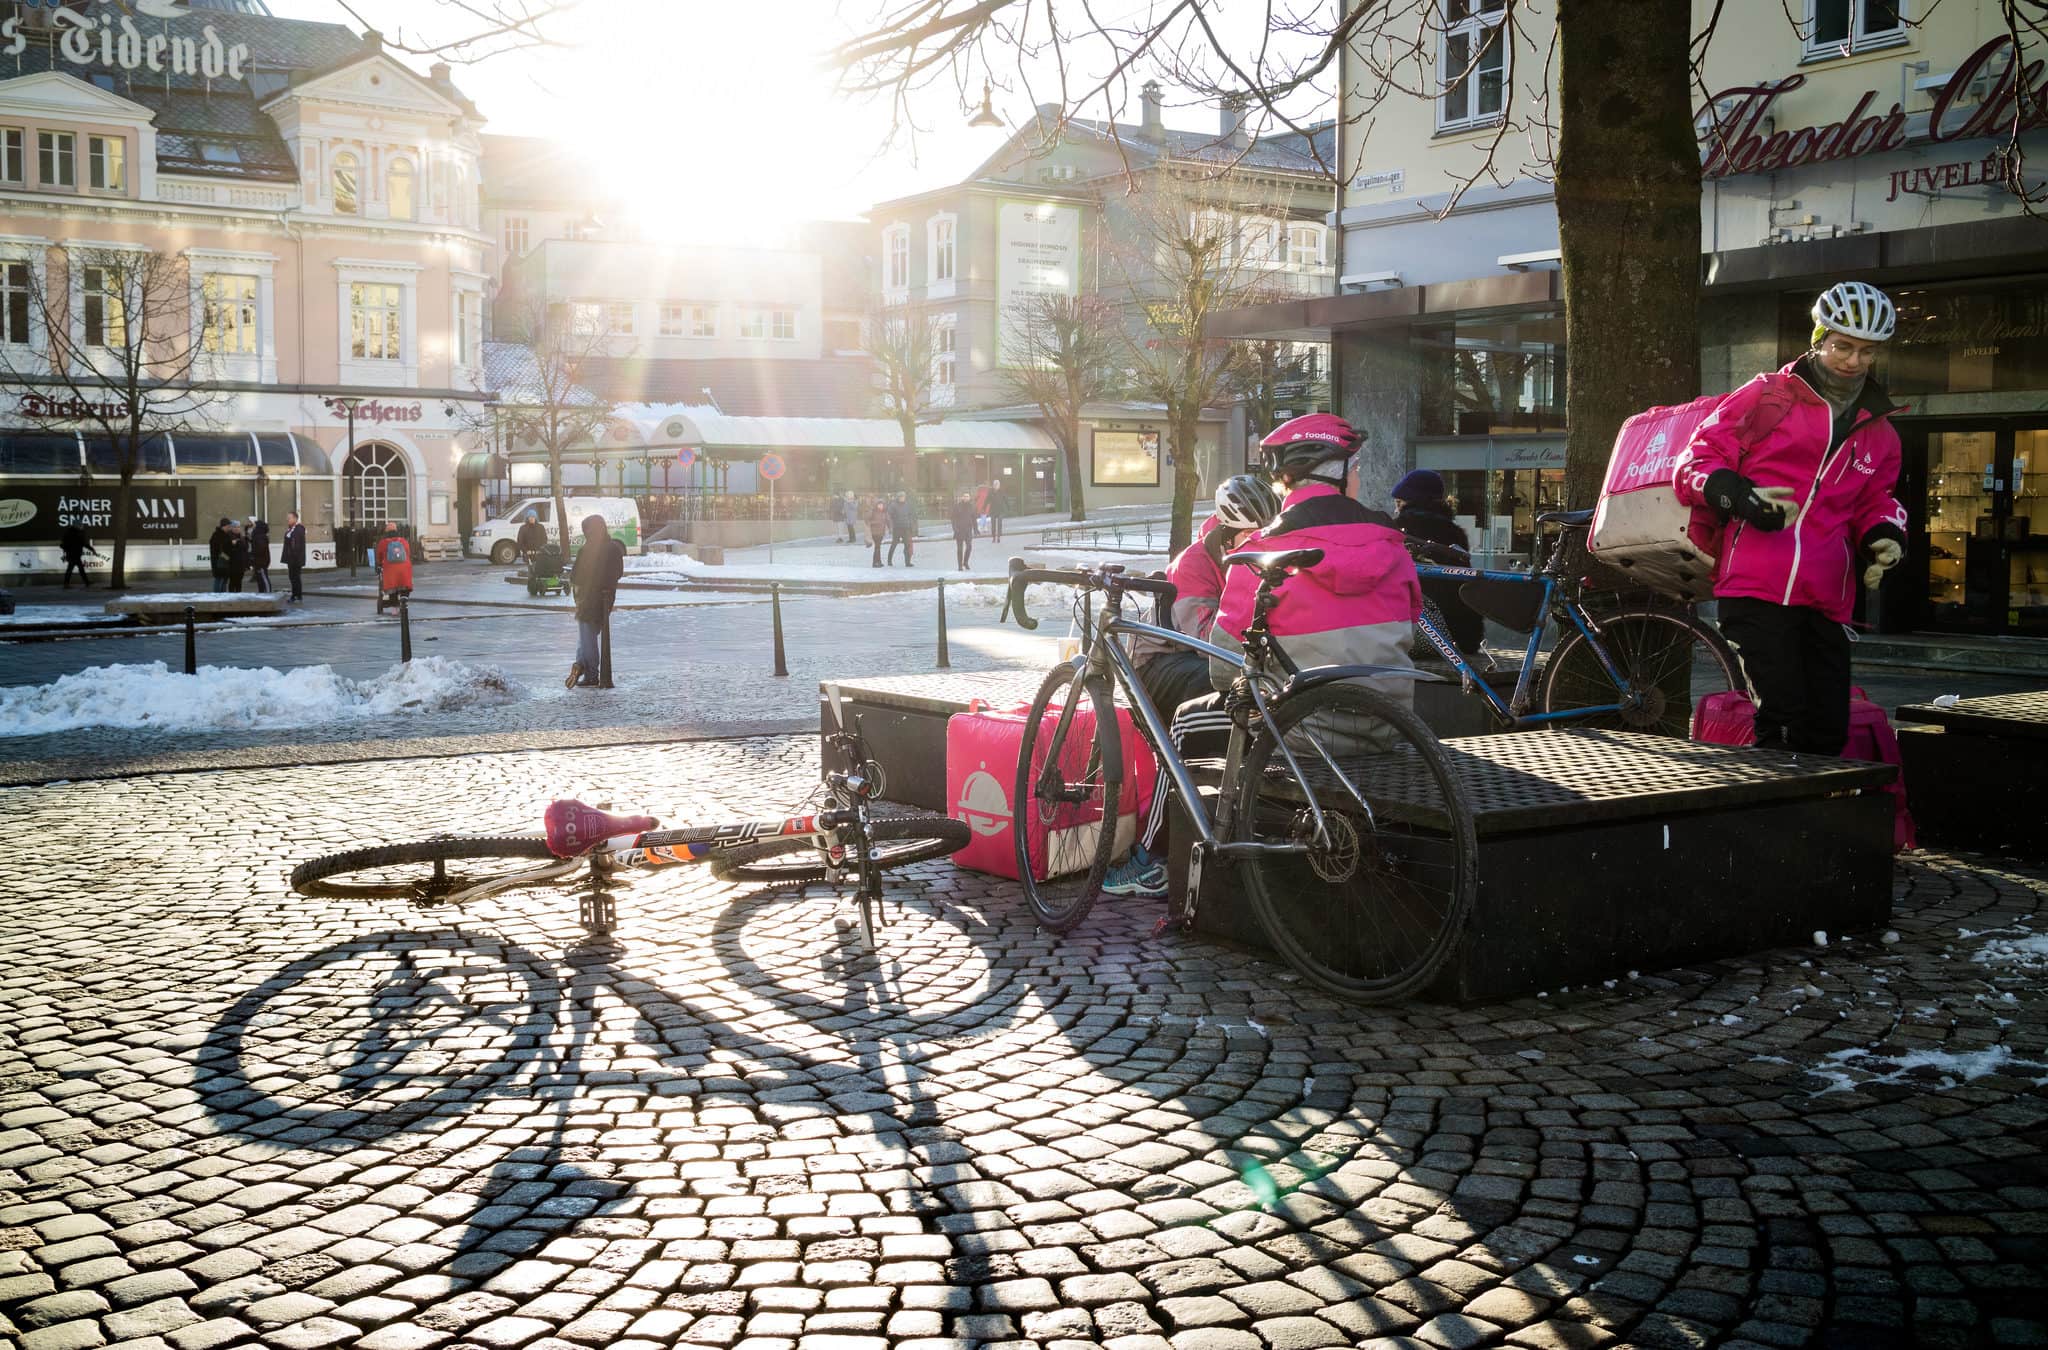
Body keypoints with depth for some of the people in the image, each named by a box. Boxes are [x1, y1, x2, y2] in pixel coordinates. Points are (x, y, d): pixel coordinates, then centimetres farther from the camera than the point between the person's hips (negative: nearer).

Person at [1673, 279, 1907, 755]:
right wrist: (1740, 496, -18)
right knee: (1781, 722, -14)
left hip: (1825, 603, 6)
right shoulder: (1766, 396, 4)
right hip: (1756, 590, -6)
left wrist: (1883, 536, 7)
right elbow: (1696, 462, 2)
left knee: (1827, 733, 5)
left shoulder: (1879, 431, 20)